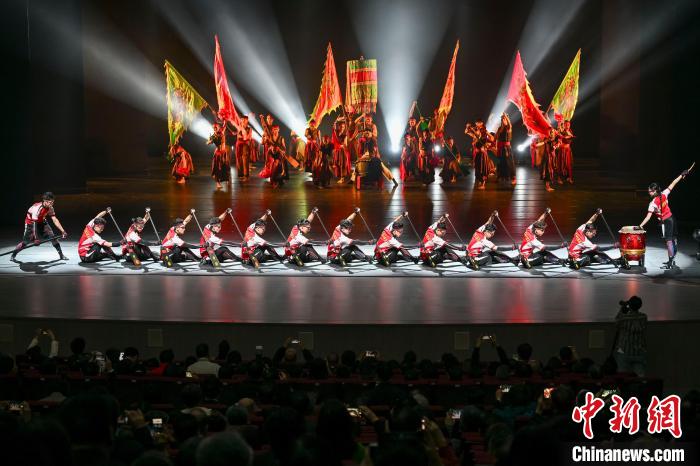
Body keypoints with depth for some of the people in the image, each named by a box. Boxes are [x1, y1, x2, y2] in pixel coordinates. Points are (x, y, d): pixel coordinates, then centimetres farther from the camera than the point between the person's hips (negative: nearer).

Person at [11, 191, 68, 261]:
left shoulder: (50, 208, -15)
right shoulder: (37, 208, -35)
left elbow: (55, 220, -13)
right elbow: (34, 224, -36)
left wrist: (63, 231, -21)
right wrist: (36, 238, -38)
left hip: (41, 222, 5)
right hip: (30, 222, -5)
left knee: (52, 236, -9)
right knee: (26, 241, -10)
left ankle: (61, 255, 0)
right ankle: (13, 255, 12)